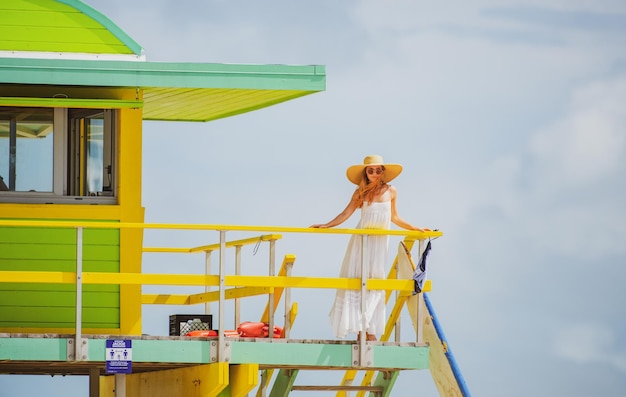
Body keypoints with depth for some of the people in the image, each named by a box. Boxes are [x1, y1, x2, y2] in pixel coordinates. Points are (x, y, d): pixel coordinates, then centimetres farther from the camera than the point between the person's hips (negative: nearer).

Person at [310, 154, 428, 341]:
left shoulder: (391, 192, 5)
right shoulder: (361, 192, 0)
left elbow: (394, 217, 17)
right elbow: (346, 214, -1)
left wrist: (414, 228, 19)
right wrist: (326, 226, -9)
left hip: (379, 242, 1)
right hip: (361, 240, -1)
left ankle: (369, 329, 4)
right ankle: (360, 329, -2)